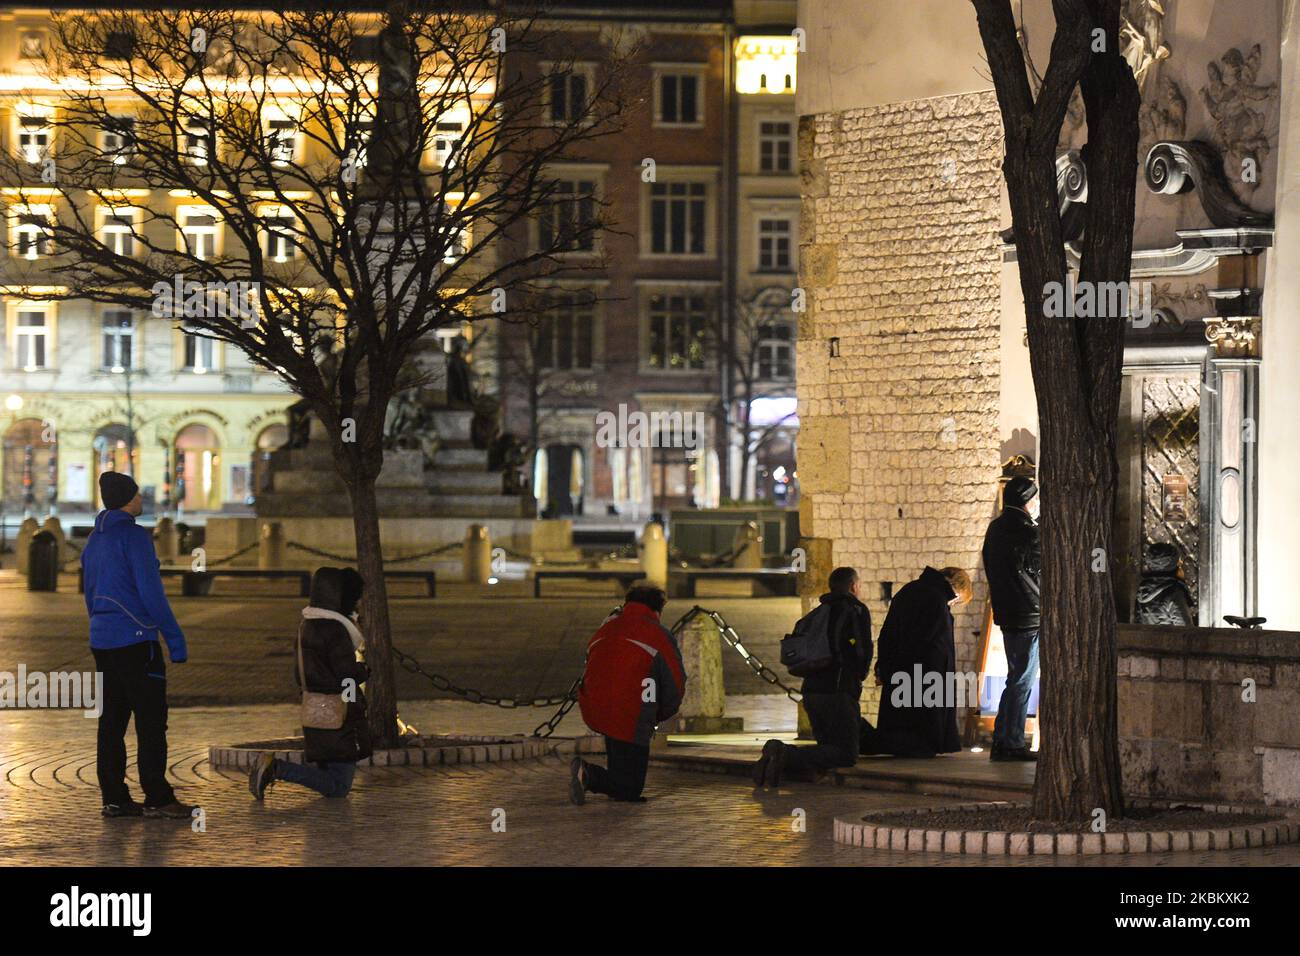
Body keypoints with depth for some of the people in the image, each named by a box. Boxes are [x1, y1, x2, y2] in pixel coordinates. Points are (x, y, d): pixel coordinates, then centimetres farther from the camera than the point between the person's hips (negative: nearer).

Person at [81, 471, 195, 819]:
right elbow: (151, 592, -17)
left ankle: (114, 797, 9)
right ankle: (157, 798, -6)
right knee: (151, 719, -5)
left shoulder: (95, 540, 14)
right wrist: (175, 637, -13)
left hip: (102, 641, 9)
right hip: (136, 640, -9)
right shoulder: (134, 536, -12)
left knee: (113, 719, 9)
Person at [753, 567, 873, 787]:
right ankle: (788, 757, -27)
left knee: (829, 748, 16)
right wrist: (859, 676, 15)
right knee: (847, 754, -7)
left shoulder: (818, 612, 21)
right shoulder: (857, 610, -1)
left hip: (811, 691, 8)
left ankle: (777, 754, -8)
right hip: (838, 691, -8)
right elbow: (863, 651, -7)